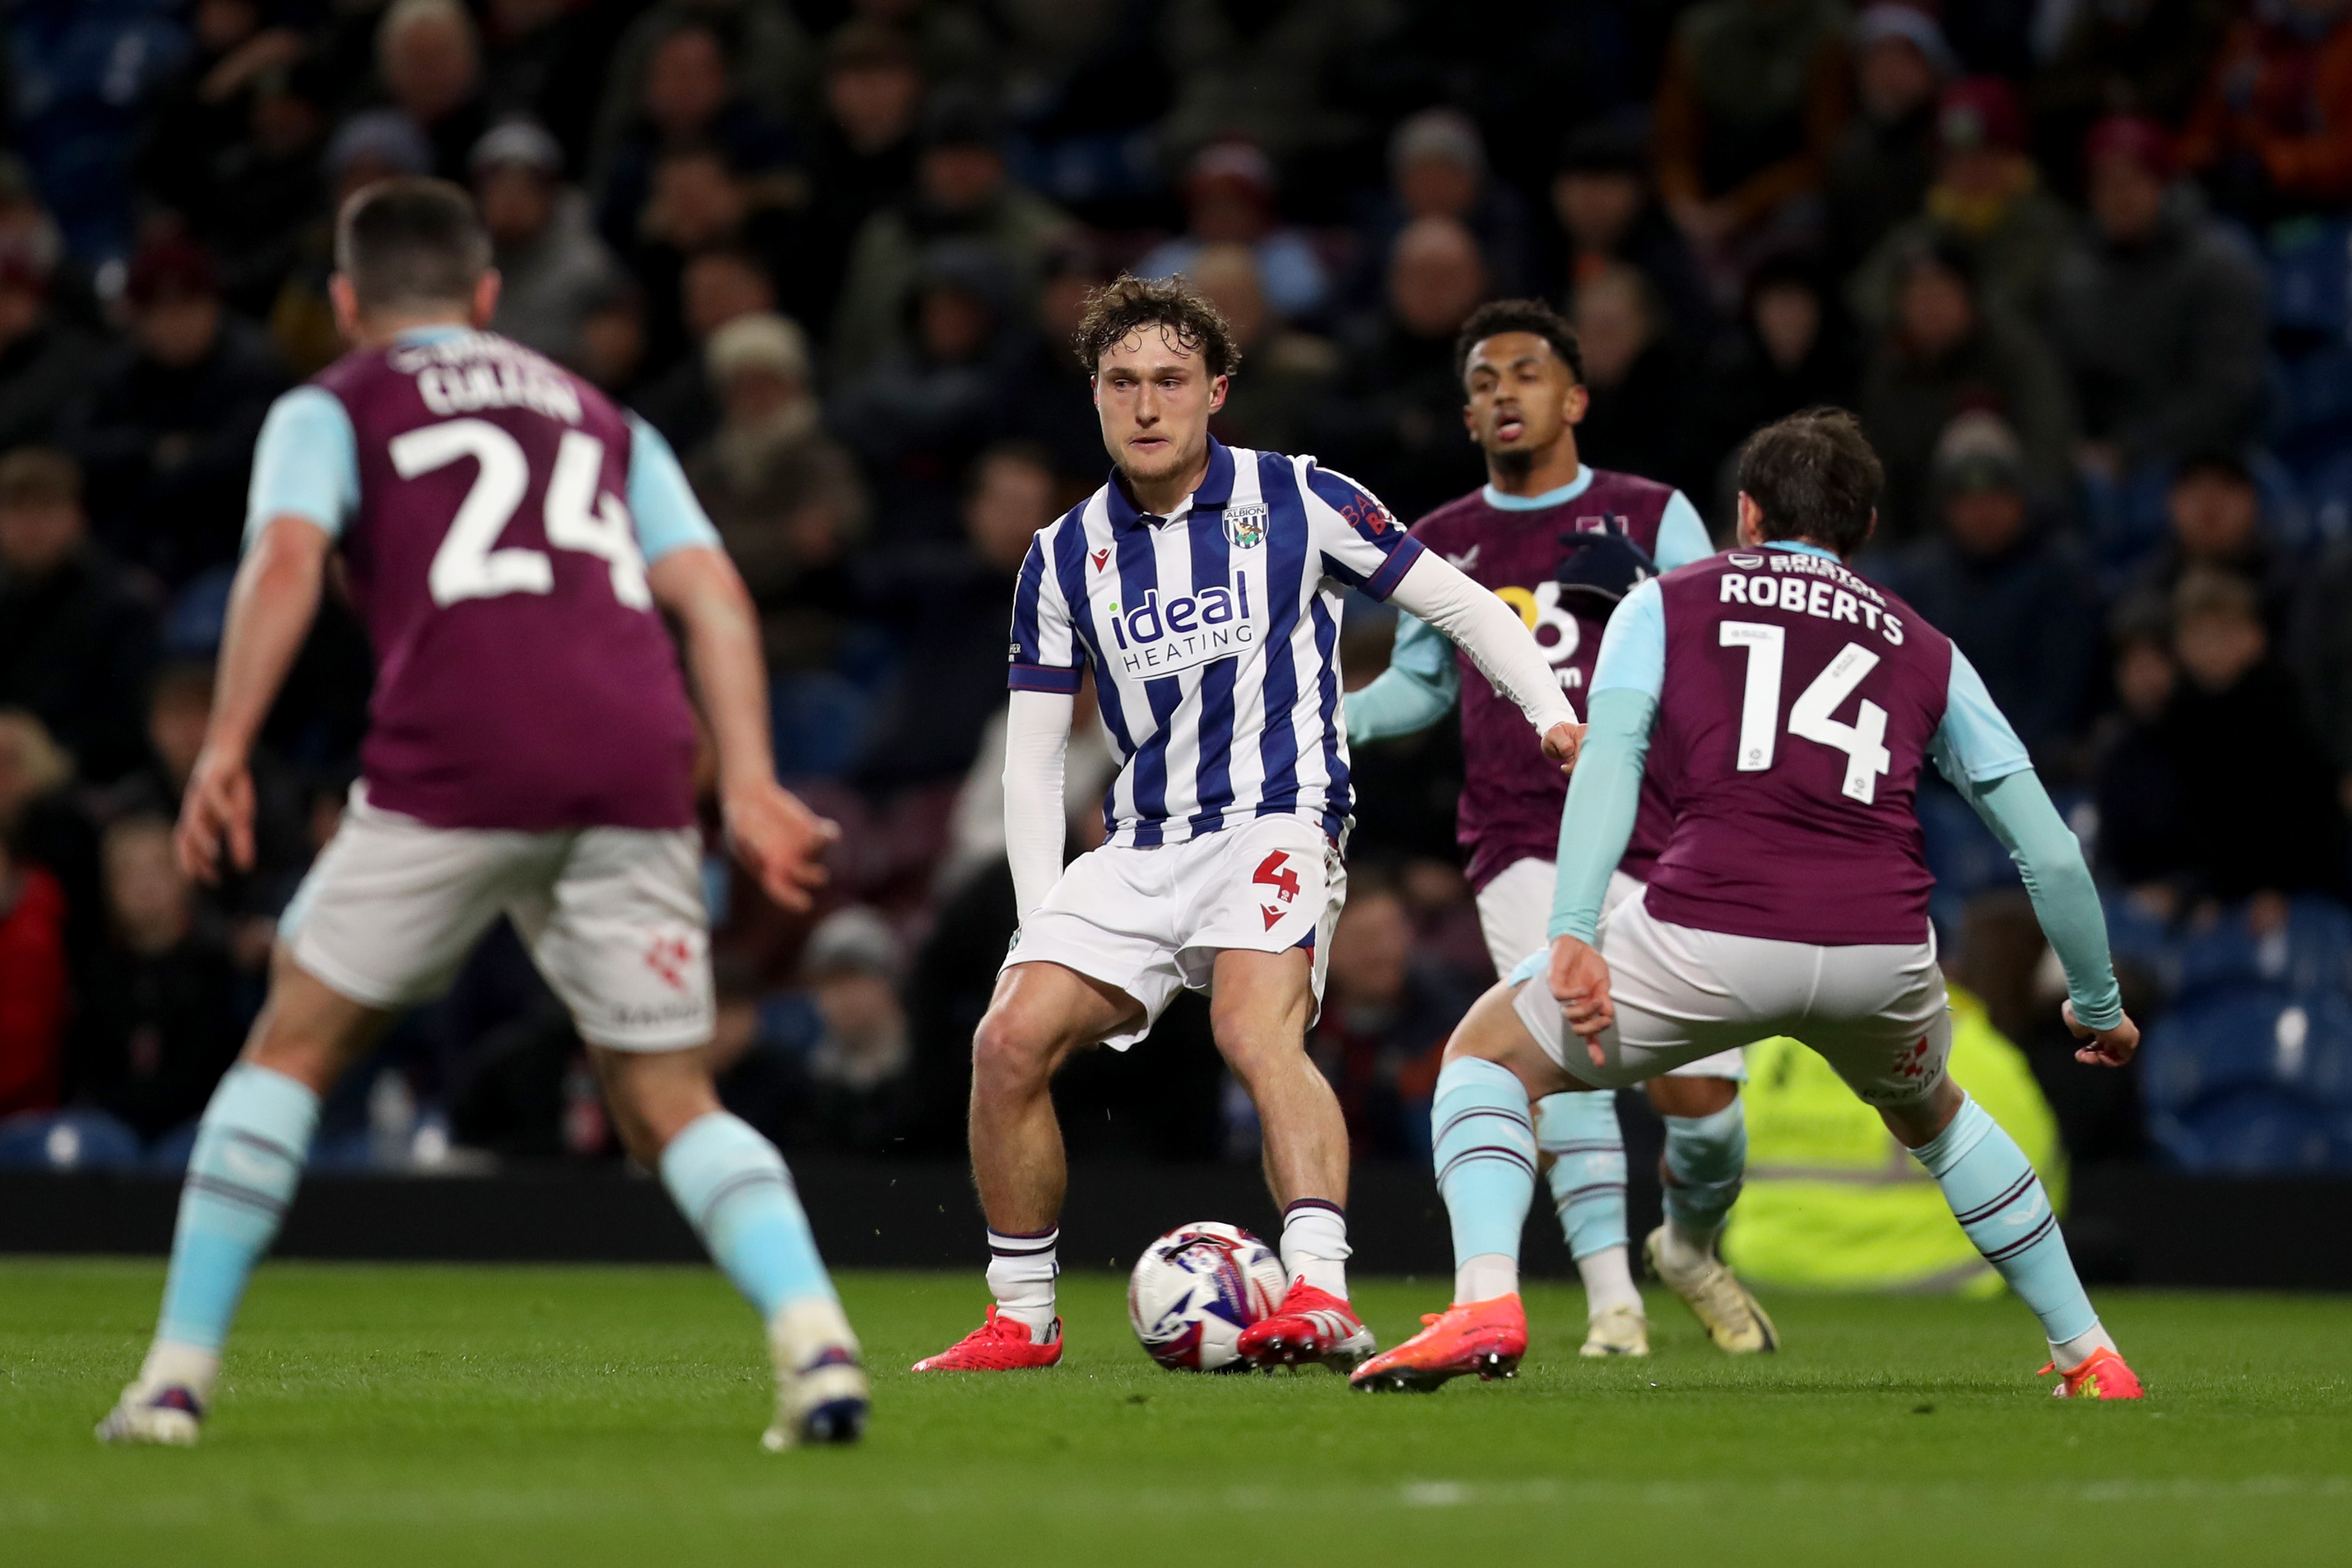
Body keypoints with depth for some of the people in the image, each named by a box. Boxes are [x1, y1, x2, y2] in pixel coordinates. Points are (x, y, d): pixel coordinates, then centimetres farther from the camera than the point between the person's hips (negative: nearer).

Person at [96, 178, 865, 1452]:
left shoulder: (332, 408, 19)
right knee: (669, 1106, 8)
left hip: (458, 755, -3)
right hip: (636, 760, 3)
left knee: (294, 1047, 12)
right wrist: (748, 783, 9)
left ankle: (178, 1374, 10)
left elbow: (287, 559, -2)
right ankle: (817, 1338, -15)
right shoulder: (599, 420, 31)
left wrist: (224, 750, -8)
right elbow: (711, 592, 17)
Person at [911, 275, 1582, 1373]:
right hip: (1140, 849, 4)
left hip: (1275, 823, -4)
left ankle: (1321, 1293, -44)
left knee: (1255, 1030, -31)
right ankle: (1022, 1317, 3)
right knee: (1010, 1041, -12)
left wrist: (1554, 714, -10)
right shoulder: (1065, 556, 9)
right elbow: (1032, 756, 13)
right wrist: (1042, 923, 4)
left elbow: (1461, 604, 4)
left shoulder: (1294, 502, 0)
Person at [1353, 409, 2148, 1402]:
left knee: (1486, 1052, 21)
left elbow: (1609, 758, 0)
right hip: (1884, 951, 3)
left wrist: (1573, 932, -11)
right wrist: (2097, 1004, 36)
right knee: (1930, 1113, 38)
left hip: (1708, 938, -3)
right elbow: (2052, 855, 22)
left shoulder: (1666, 603, 20)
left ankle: (1485, 1302, -3)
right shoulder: (1925, 651, 25)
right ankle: (2087, 1354, 38)